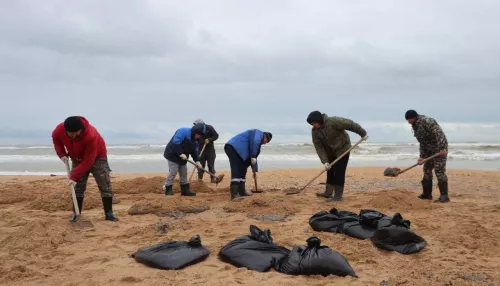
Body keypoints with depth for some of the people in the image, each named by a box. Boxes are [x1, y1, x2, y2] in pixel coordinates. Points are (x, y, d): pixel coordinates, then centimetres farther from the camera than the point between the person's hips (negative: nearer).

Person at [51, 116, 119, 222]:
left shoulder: (91, 136, -41)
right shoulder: (60, 129, -26)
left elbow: (88, 161, -36)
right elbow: (55, 138, 1)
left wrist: (74, 177, -36)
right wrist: (61, 154, -12)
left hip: (97, 157, -4)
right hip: (77, 158, 4)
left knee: (105, 185, -8)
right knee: (78, 186, 0)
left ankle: (109, 214, -2)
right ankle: (76, 214, 8)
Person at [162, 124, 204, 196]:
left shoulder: (195, 140, 6)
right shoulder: (183, 132, -22)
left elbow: (194, 151, 7)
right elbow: (175, 143, -30)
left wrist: (197, 161, -7)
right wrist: (180, 153, -31)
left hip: (182, 158, 9)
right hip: (173, 155, -9)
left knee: (184, 174, 9)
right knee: (173, 173, -8)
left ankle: (185, 190, 16)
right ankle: (167, 190, 5)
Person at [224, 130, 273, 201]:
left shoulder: (258, 140, 32)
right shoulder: (259, 133, 4)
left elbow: (253, 155, 36)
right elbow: (255, 142, -18)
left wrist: (255, 170, 37)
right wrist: (253, 158, -14)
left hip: (231, 147, 11)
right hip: (234, 147, -11)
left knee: (242, 170, 17)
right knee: (236, 171, -17)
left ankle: (241, 191, 25)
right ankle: (234, 194, -24)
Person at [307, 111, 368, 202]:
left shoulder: (333, 121, -28)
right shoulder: (314, 131, -11)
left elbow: (350, 124, -22)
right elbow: (319, 147, -13)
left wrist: (363, 133, -14)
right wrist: (325, 161, -22)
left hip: (342, 149, -6)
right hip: (330, 152, 6)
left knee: (339, 173, -8)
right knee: (330, 171, 12)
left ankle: (338, 196, -4)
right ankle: (328, 193, 24)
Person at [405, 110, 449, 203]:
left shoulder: (426, 121, -18)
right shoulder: (415, 126, 11)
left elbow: (438, 134, -26)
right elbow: (422, 142, 12)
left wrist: (442, 148, -33)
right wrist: (422, 156, 5)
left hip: (440, 149, -10)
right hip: (430, 150, 10)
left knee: (439, 171, -11)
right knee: (427, 170, 11)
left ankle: (444, 196, -8)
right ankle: (427, 194, 20)